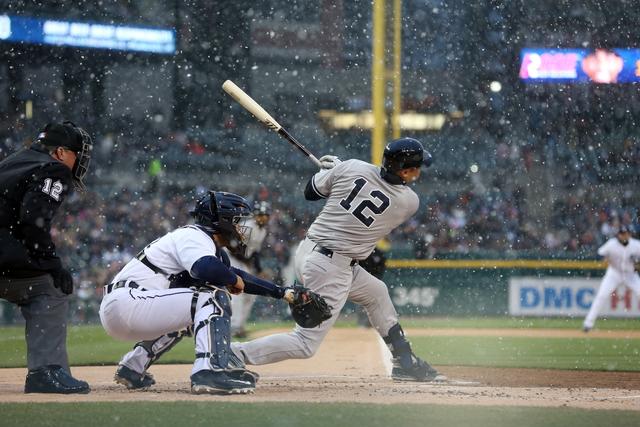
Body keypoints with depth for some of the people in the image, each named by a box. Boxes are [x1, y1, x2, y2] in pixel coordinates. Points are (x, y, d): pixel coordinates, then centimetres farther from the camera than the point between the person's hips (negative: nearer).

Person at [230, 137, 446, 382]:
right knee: (305, 344, -3)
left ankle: (405, 362, 34)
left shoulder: (352, 168, -3)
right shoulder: (410, 202, -8)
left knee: (376, 293, 26)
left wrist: (330, 168, 28)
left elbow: (311, 192, 9)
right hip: (332, 269, -8)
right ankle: (236, 354, -14)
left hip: (307, 251, 8)